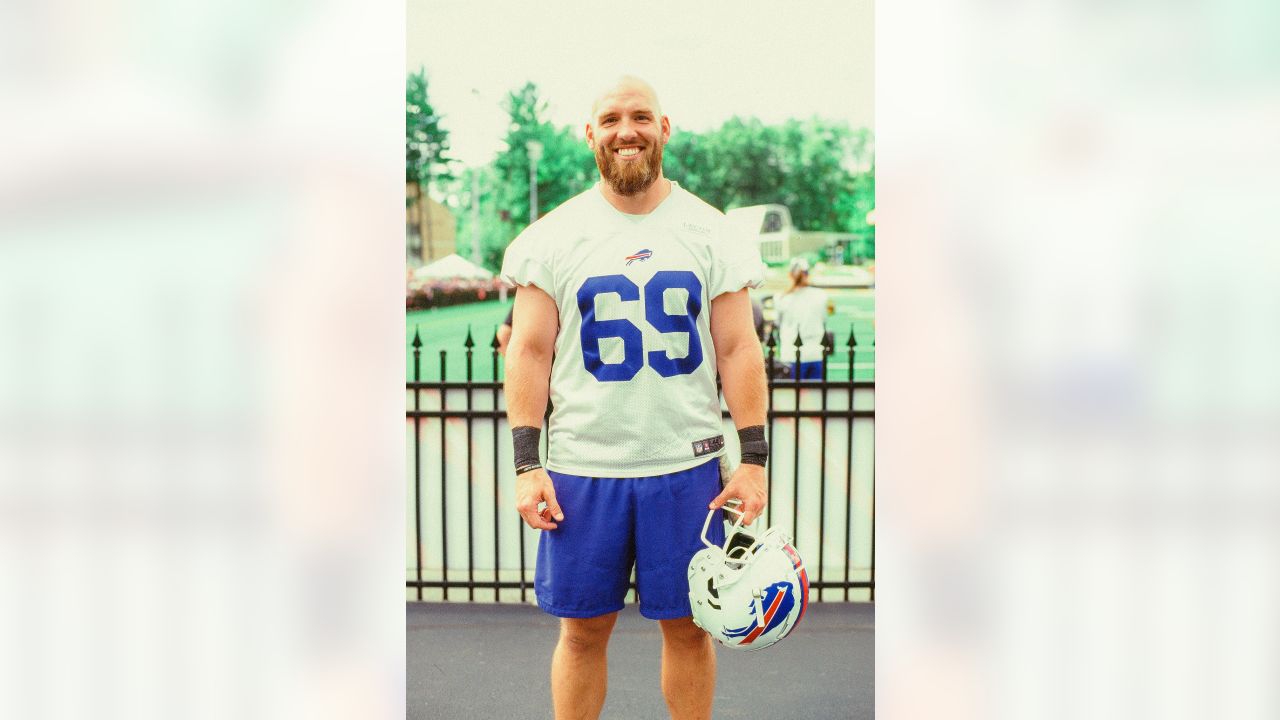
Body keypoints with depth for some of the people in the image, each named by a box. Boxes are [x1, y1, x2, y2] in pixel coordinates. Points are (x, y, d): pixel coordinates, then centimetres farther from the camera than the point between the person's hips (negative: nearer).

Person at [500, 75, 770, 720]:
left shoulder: (709, 232, 4)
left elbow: (738, 349, 3)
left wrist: (753, 458, -3)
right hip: (582, 468, 0)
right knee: (583, 630, 9)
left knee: (687, 627, 9)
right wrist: (526, 463, -5)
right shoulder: (554, 235, 2)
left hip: (688, 465, 0)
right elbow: (529, 351, 2)